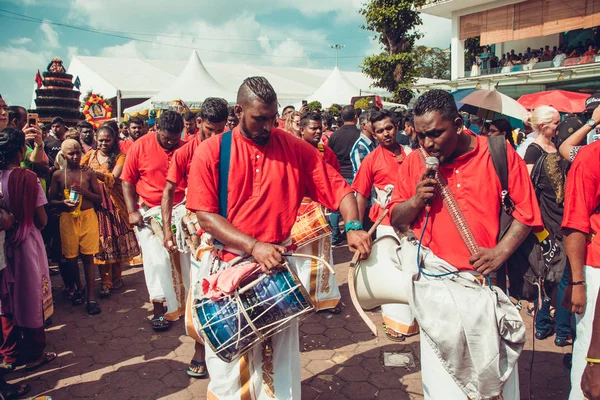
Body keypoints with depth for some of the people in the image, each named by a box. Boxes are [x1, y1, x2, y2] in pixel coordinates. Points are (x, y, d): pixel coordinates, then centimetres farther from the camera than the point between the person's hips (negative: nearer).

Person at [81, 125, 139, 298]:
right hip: (96, 204, 2)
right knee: (101, 242, 2)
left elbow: (113, 178, -17)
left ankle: (117, 277, 24)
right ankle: (105, 282, 9)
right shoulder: (90, 155, 8)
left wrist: (93, 172, -31)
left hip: (114, 203, -1)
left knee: (117, 240, 7)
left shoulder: (120, 156, -2)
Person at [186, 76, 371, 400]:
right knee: (229, 360, 13)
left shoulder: (294, 148, -2)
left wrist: (353, 226, -20)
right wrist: (254, 246, -22)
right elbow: (204, 215, -11)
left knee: (281, 360, 15)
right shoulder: (210, 152, -6)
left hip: (279, 267, 1)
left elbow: (337, 187, -1)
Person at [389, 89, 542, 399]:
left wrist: (501, 251, -12)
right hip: (436, 280, 1)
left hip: (487, 279, -1)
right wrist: (415, 201, -12)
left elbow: (526, 211, 0)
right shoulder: (414, 162, 2)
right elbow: (396, 221, 7)